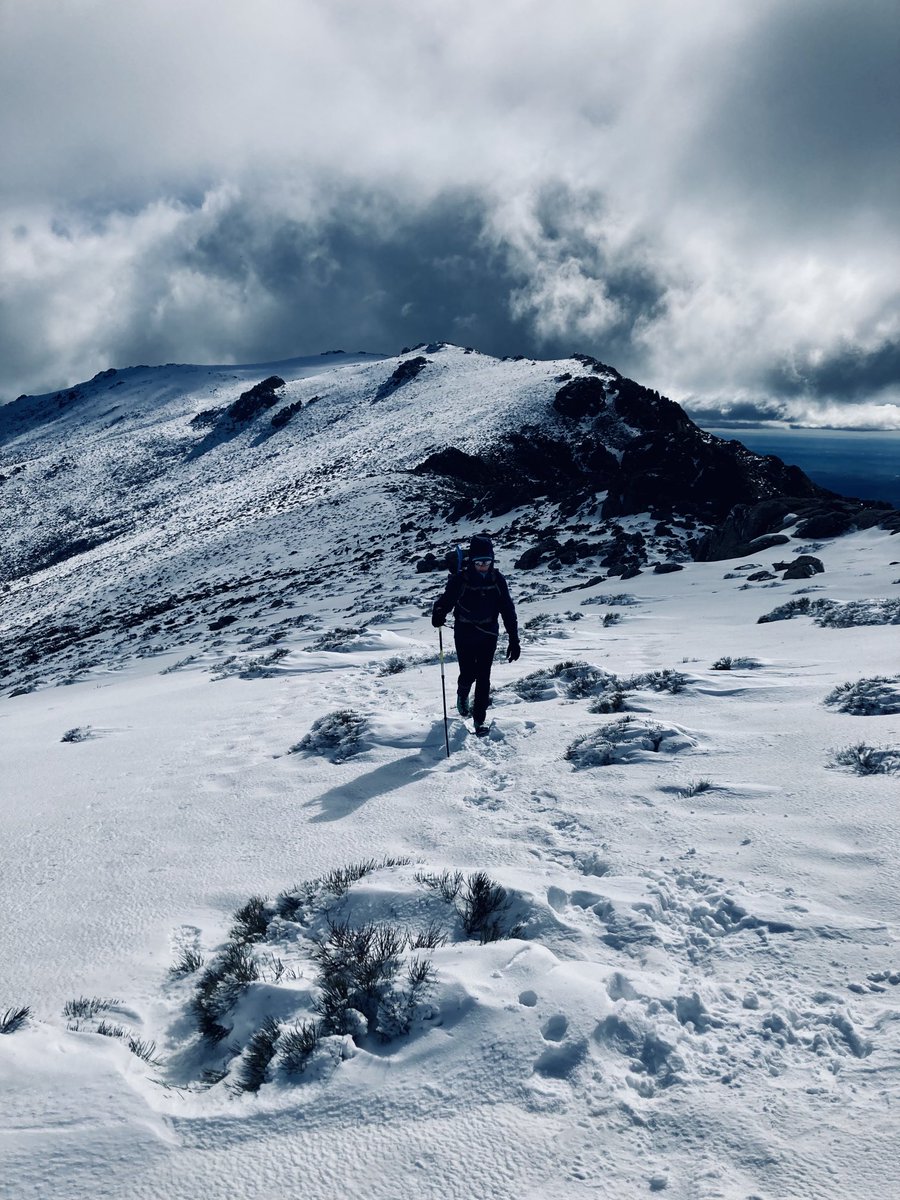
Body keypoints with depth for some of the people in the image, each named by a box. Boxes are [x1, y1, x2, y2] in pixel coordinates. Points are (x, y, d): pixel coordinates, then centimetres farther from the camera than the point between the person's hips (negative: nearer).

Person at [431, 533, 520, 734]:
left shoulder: (497, 580, -6)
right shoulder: (460, 579, -13)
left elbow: (508, 610, -2)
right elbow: (446, 599, -11)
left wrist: (514, 640, -4)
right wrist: (438, 614, -36)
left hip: (488, 635, 1)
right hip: (464, 635, -1)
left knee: (483, 678, 0)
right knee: (468, 675, 3)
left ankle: (480, 719, 12)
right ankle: (462, 695, 39)